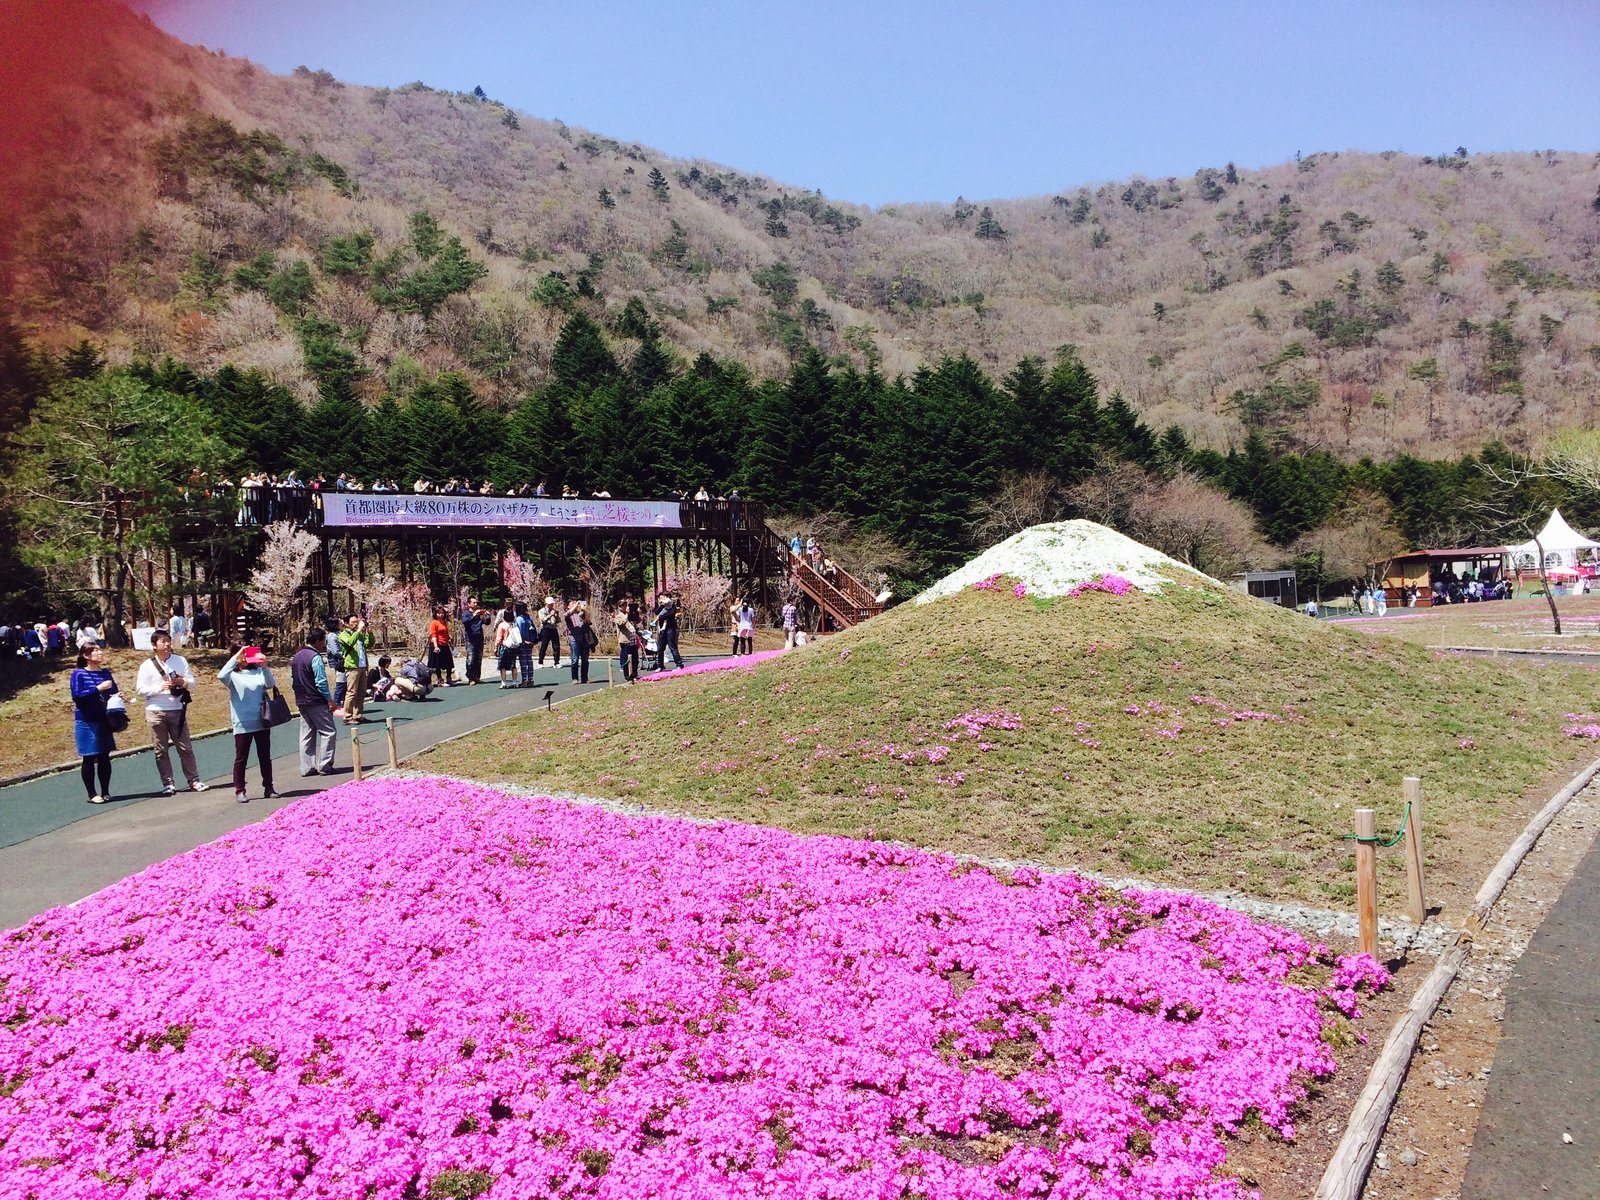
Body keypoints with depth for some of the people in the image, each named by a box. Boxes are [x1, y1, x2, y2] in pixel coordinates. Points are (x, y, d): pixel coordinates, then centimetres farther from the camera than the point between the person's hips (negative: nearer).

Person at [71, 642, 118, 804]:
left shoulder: (106, 673, 8)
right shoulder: (78, 674, -7)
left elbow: (114, 692, 20)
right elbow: (77, 695, -18)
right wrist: (99, 688, -22)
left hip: (104, 722, 5)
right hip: (87, 723, -5)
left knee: (104, 757, 8)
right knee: (89, 759, 1)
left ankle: (105, 792, 16)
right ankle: (92, 795, 8)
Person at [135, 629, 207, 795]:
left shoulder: (180, 660, 5)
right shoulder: (147, 665, -1)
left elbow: (192, 681, 5)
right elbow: (140, 690, -4)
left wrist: (183, 682, -16)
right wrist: (160, 687, -18)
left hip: (177, 711, 1)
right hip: (156, 712, -1)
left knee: (185, 747, 3)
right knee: (161, 750, 5)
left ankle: (194, 781, 7)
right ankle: (168, 783, 12)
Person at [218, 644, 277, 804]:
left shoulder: (258, 671, 7)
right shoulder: (233, 675, 1)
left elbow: (270, 684, -7)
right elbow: (221, 676, -21)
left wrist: (264, 667, -21)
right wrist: (236, 657, -22)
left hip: (262, 722, 3)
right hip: (242, 724, -3)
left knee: (265, 757, 10)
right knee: (241, 759, 3)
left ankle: (268, 788, 19)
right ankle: (239, 791, 10)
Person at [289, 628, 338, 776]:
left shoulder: (296, 657, 13)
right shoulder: (315, 657, -14)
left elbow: (293, 681, 17)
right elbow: (321, 682, -18)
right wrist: (330, 700, -13)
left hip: (301, 702, 9)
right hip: (317, 702, -9)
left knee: (306, 735, 12)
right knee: (328, 732, -2)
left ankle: (307, 768, 14)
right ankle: (324, 766, -5)